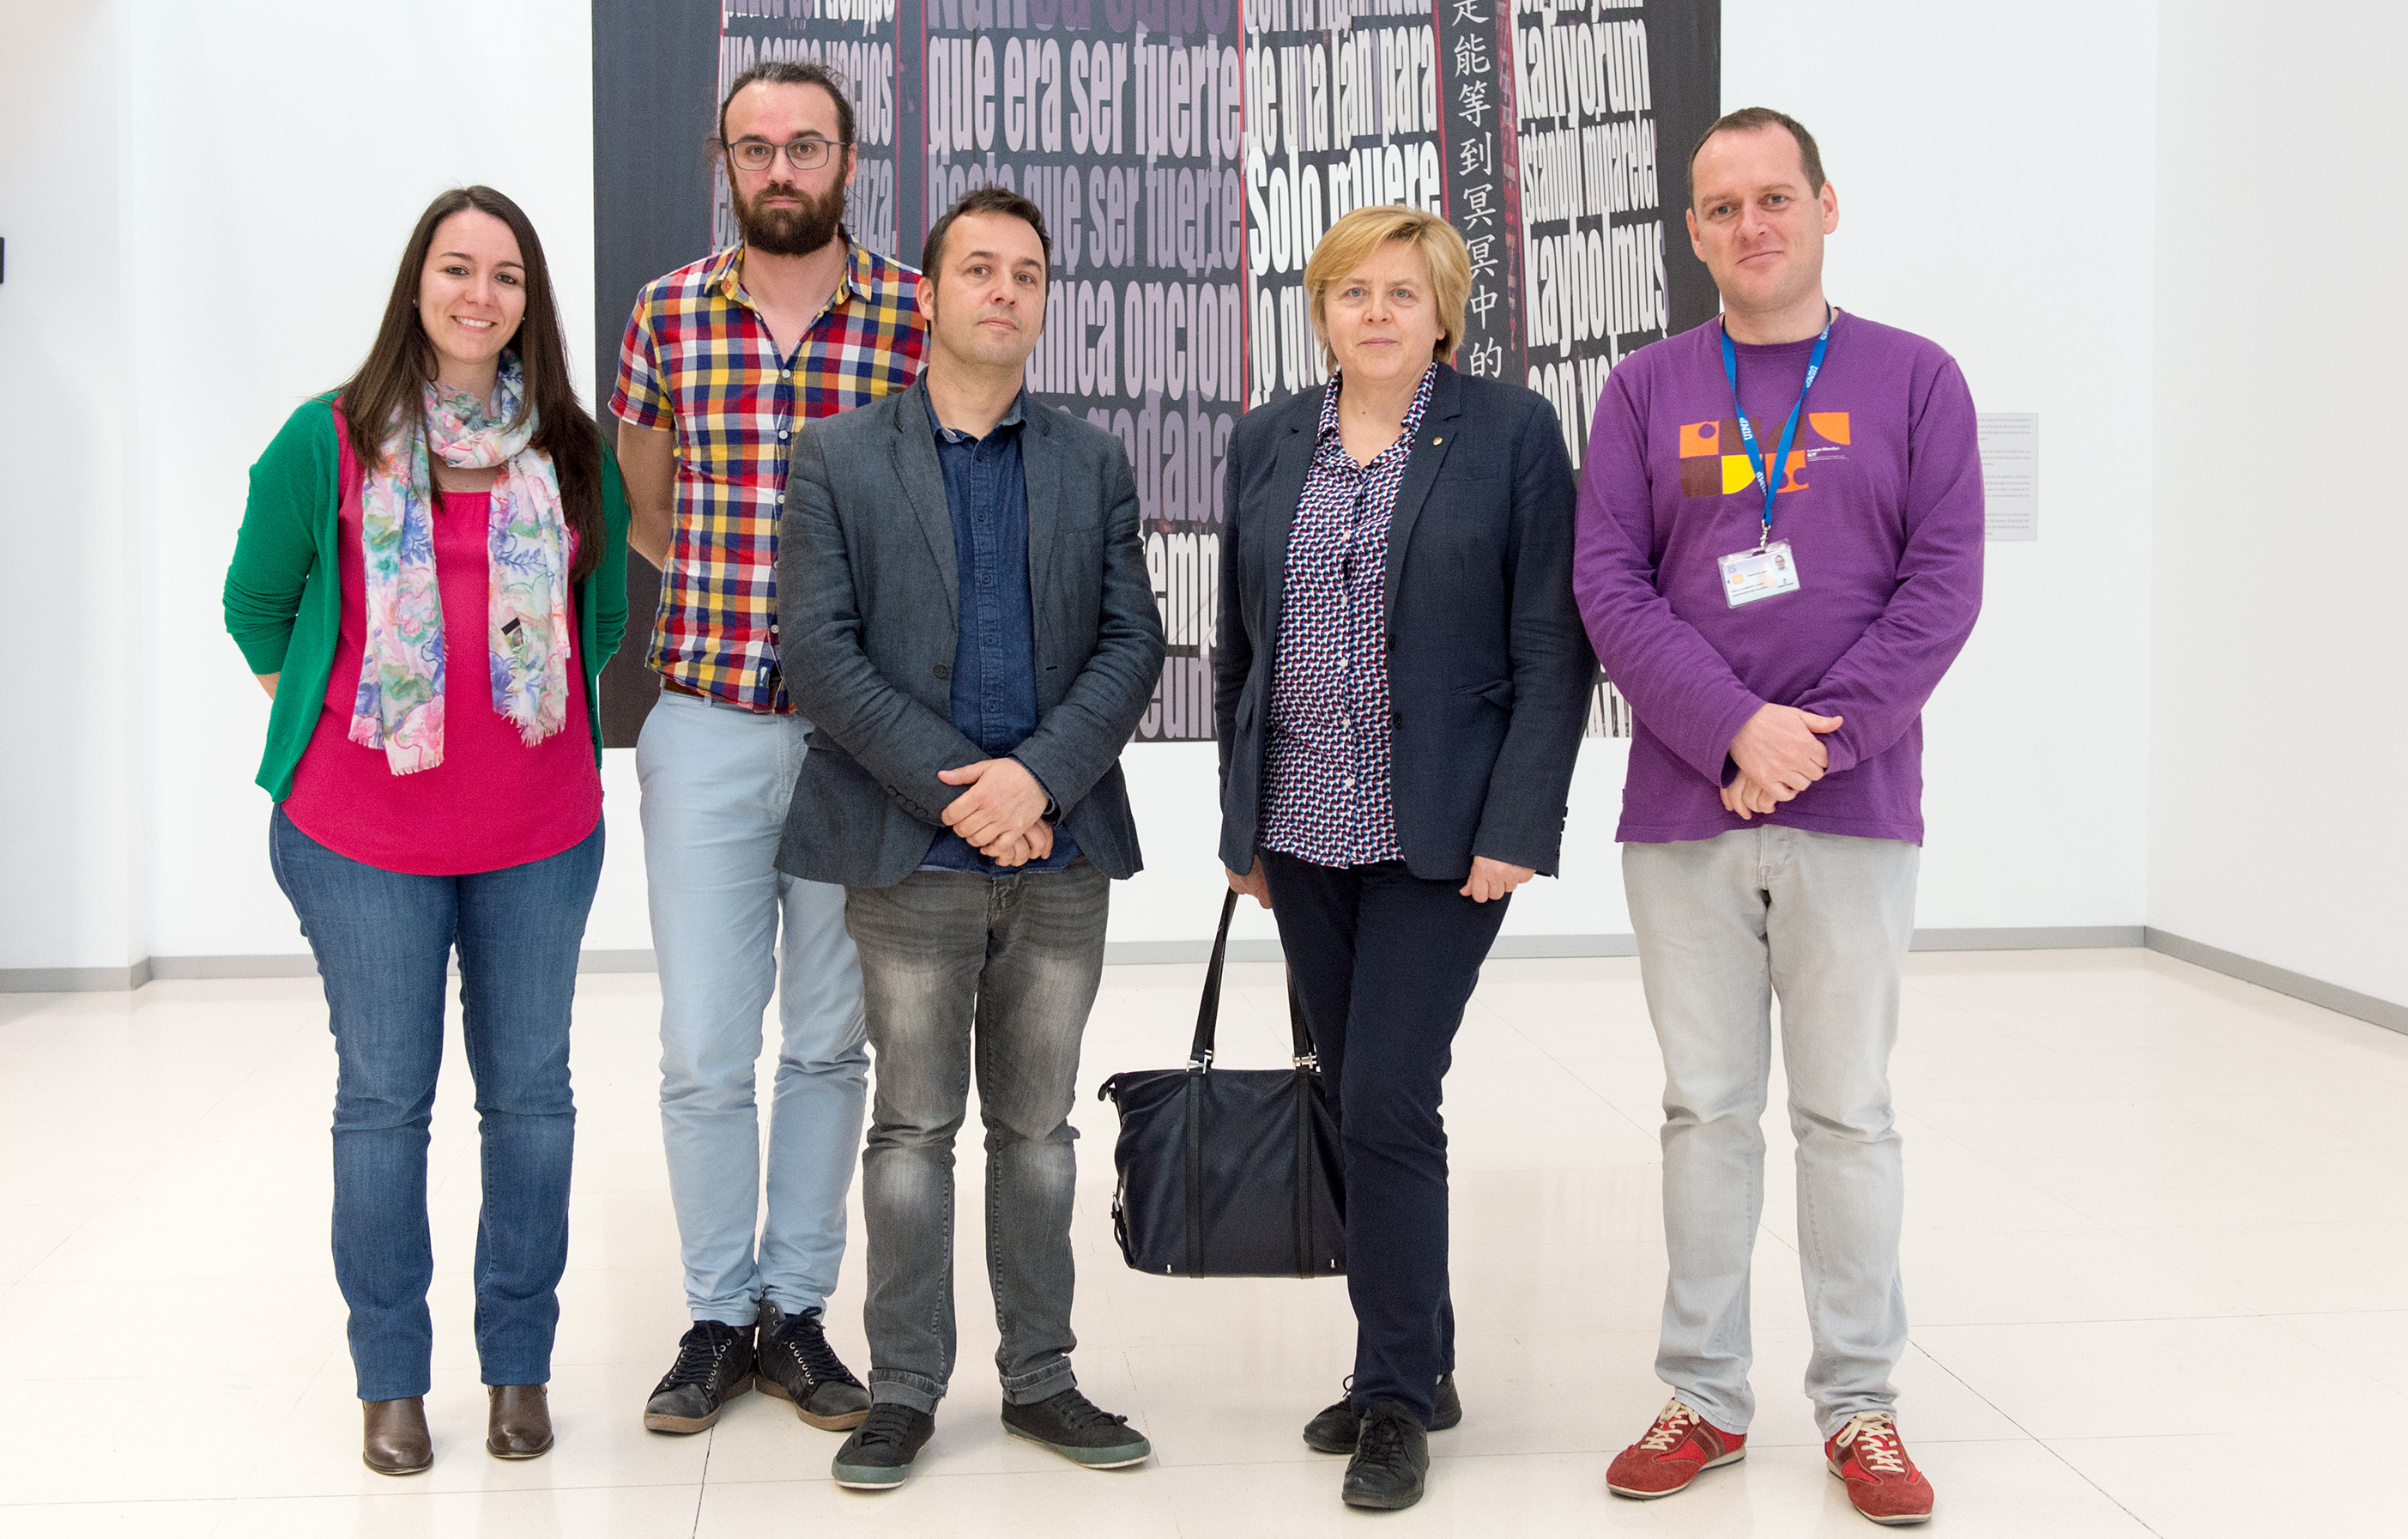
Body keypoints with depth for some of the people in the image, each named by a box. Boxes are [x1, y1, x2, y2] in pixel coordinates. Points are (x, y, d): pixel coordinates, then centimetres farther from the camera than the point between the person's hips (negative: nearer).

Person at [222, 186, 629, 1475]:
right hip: (361, 834, -2)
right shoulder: (326, 440, -3)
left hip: (540, 833, 2)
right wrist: (312, 719, 6)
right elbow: (255, 604, 8)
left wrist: (540, 721, 10)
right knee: (383, 1097, 6)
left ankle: (518, 1364, 22)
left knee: (529, 1092, 9)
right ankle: (391, 1379, 19)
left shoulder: (574, 453, 3)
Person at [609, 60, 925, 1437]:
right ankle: (718, 1317, 18)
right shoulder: (667, 316, 3)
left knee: (830, 1043, 10)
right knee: (704, 1050, 3)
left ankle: (797, 1311, 23)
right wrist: (739, 594, 4)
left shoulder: (919, 318, -2)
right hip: (706, 723, 1)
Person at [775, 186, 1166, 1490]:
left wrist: (1036, 775, -12)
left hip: (1062, 850, 2)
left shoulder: (1092, 464, 11)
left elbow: (1133, 642, 3)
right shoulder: (838, 461, 3)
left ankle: (1040, 1378, 21)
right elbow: (820, 650, -6)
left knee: (1037, 1124, 11)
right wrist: (954, 792, -13)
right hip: (912, 853, -2)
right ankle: (903, 1390, 15)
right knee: (913, 1126, 4)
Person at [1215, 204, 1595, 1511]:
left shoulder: (1512, 433, -3)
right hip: (1302, 831, 5)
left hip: (1441, 836, -5)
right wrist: (1240, 819, 10)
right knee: (1355, 1099, 11)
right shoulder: (1267, 442, 10)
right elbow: (1239, 644, 14)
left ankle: (1396, 1397, 5)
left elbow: (1552, 651, -6)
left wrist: (1516, 830, -13)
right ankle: (1417, 1363, 25)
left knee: (1388, 1099, -9)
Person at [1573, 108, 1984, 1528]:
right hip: (1682, 810, 1)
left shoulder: (1914, 379, 4)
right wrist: (1738, 727, -14)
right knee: (1707, 1107, 8)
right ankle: (1707, 1396, 18)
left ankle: (1861, 1404, 16)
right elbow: (1608, 584, -1)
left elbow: (1945, 582, -3)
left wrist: (1815, 742, -12)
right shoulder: (1648, 389, 7)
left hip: (1855, 810, -1)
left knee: (1849, 1109, 5)